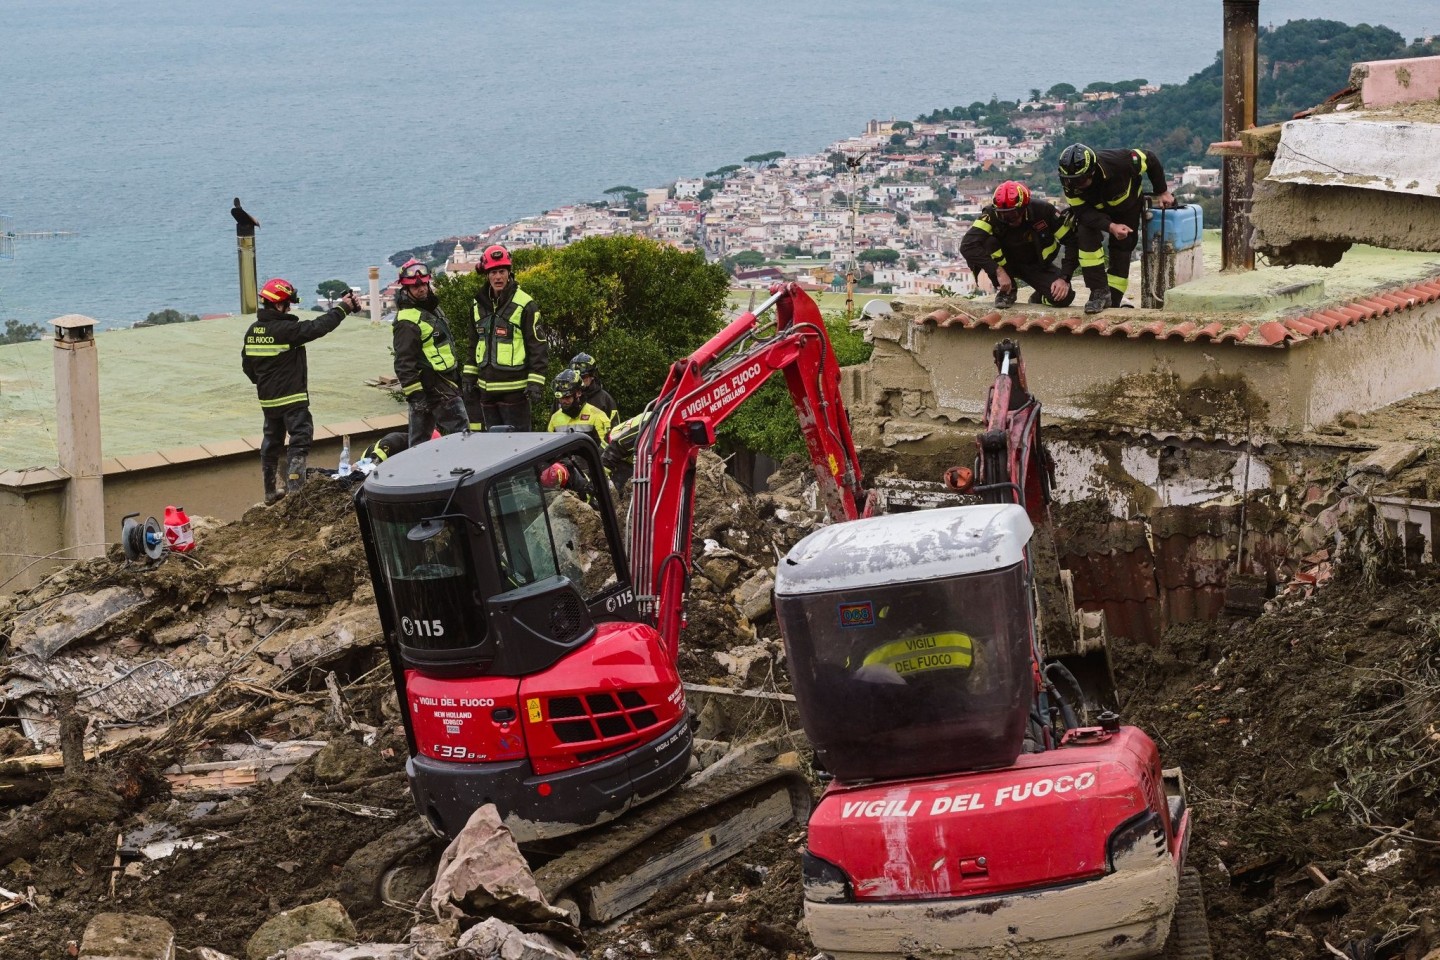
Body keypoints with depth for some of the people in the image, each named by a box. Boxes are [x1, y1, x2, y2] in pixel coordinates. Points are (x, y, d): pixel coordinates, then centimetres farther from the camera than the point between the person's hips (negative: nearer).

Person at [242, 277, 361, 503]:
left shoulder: (253, 331, 5)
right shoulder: (286, 330, -19)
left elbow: (247, 364, 14)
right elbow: (317, 327, -20)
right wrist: (342, 308, -10)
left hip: (268, 399, 8)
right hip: (292, 398, -8)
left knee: (271, 442, 17)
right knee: (300, 441, -5)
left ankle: (271, 491, 25)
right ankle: (294, 490, -14)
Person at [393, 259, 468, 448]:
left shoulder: (430, 307, 16)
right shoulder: (407, 321, -17)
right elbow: (404, 362, -20)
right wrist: (414, 393, -23)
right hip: (433, 386, -10)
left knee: (419, 437, 11)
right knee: (460, 430, -10)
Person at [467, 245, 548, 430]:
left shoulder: (524, 305, -8)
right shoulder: (479, 305, 11)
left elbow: (538, 346, -9)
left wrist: (536, 382, -13)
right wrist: (470, 374, 19)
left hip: (514, 387, -6)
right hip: (487, 386, 7)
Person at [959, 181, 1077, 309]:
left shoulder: (1043, 211, -24)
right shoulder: (991, 215, -27)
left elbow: (1072, 242, -18)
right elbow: (967, 246, -39)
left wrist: (1064, 278, -25)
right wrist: (998, 271, -43)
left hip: (1037, 265, 0)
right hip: (1006, 263, 0)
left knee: (1064, 297, -25)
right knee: (987, 242, -31)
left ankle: (1039, 297, 13)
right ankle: (1005, 291, -10)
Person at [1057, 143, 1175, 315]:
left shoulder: (1118, 162, -41)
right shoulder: (1070, 183, -34)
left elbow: (1150, 160, -23)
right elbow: (1083, 212, -32)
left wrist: (1162, 192, -12)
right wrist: (1111, 227, -47)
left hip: (1127, 207, -1)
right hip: (1095, 209, 1)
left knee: (1121, 252, -4)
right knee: (1086, 235, -27)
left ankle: (1112, 303, 7)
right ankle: (1099, 291, -22)